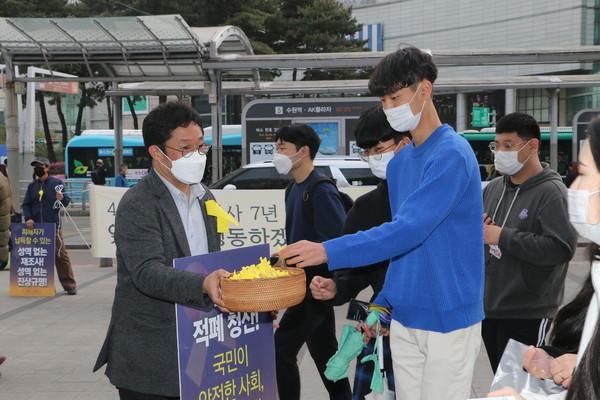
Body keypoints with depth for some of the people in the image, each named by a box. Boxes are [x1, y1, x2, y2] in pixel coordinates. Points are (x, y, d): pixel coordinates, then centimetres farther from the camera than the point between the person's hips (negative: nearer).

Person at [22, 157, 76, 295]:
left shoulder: (57, 183, 2)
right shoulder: (32, 186, 13)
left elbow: (67, 201, 1)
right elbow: (26, 204, 13)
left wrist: (62, 198, -22)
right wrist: (28, 218, -4)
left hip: (53, 226, -4)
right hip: (36, 227, 4)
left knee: (61, 255, -4)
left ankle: (69, 285, 0)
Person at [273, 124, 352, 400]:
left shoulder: (321, 191, -17)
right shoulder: (294, 189, 11)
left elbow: (337, 240, -22)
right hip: (303, 283, 9)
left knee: (282, 348, -10)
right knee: (324, 350, 16)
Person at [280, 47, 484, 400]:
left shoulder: (451, 154, -15)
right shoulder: (398, 163, 11)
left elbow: (409, 230, -24)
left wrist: (328, 251, -26)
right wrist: (383, 305, 12)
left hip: (449, 318, -7)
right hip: (404, 318, 8)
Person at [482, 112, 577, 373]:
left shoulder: (551, 192, -12)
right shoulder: (493, 188, 10)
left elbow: (563, 247, -25)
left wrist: (503, 237, -22)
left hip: (528, 315, -7)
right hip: (490, 308, 7)